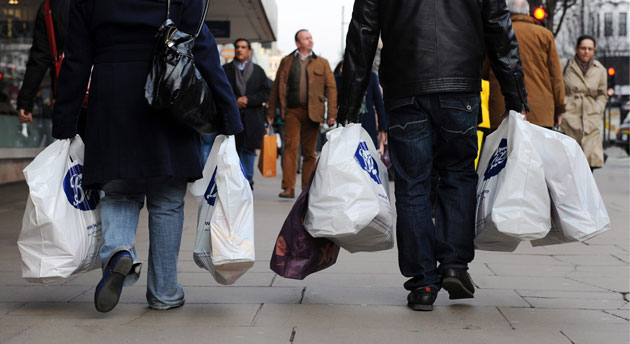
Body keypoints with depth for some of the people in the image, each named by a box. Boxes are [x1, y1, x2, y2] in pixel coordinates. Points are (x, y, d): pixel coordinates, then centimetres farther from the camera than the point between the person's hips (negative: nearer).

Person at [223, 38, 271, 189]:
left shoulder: (258, 71, 12)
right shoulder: (225, 70, 10)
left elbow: (266, 93, 5)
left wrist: (248, 100, -8)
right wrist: (235, 101, -10)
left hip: (252, 118, 0)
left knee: (249, 149, 0)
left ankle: (247, 180, 7)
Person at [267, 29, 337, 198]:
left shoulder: (322, 63, 12)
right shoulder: (286, 61, 12)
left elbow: (331, 88, 7)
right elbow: (277, 87, 13)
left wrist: (332, 114, -3)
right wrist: (271, 112, 9)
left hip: (312, 112, 1)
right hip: (292, 111, -1)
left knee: (309, 152, 5)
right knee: (291, 146, -13)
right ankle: (288, 188, -14)